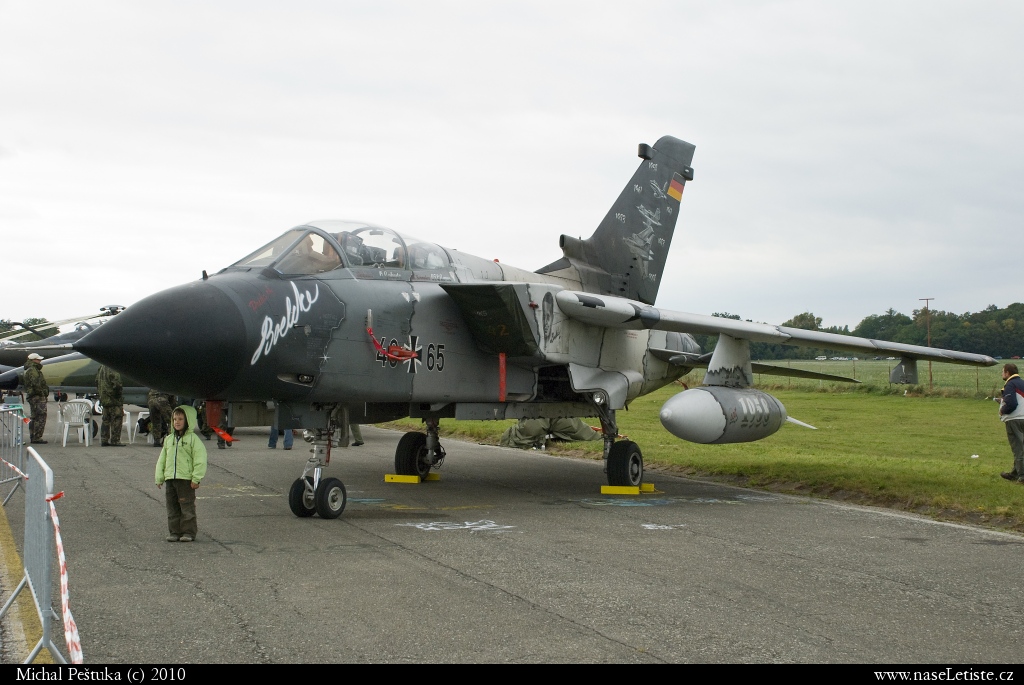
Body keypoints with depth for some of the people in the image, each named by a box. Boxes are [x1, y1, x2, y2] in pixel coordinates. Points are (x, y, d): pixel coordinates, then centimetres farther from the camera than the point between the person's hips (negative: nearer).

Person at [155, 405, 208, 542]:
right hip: (170, 479, 6)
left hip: (186, 479, -6)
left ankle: (189, 532, 6)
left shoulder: (193, 439, -5)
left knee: (187, 507, -1)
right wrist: (159, 478, 13)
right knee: (172, 507, 9)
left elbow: (200, 460, -9)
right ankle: (174, 532, 16)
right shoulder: (168, 439, 13)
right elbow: (162, 459, 18)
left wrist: (196, 479, -14)